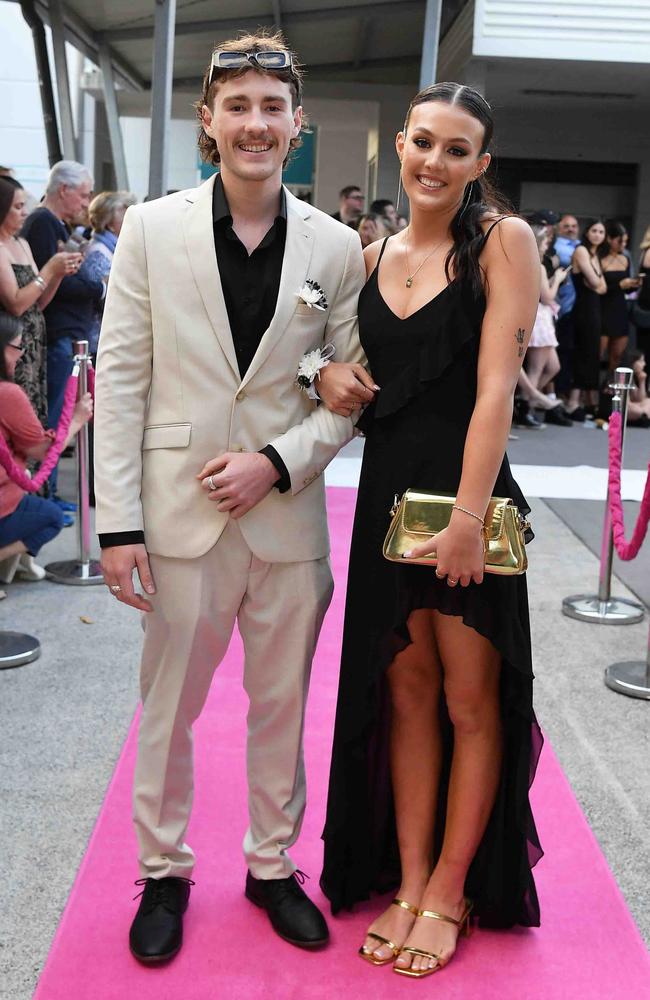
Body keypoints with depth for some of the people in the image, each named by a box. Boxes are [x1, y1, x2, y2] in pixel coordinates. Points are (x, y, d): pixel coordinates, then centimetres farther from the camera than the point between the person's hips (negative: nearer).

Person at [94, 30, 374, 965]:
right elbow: (121, 380, -3)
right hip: (182, 512, -1)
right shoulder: (152, 229, -1)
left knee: (282, 706, 14)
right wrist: (119, 521, -8)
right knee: (168, 707, 11)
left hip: (289, 517, 1)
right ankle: (163, 871, 32)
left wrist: (278, 463, -12)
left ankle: (273, 865, 34)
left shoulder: (337, 247, 1)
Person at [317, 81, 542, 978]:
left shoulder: (502, 239, -6)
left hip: (468, 495, -5)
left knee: (471, 703, 7)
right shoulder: (374, 254, 10)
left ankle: (453, 890, 23)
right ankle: (408, 881, 25)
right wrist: (331, 380, -4)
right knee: (407, 695, 12)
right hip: (387, 494, 5)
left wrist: (468, 517, -20)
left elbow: (496, 385, -14)